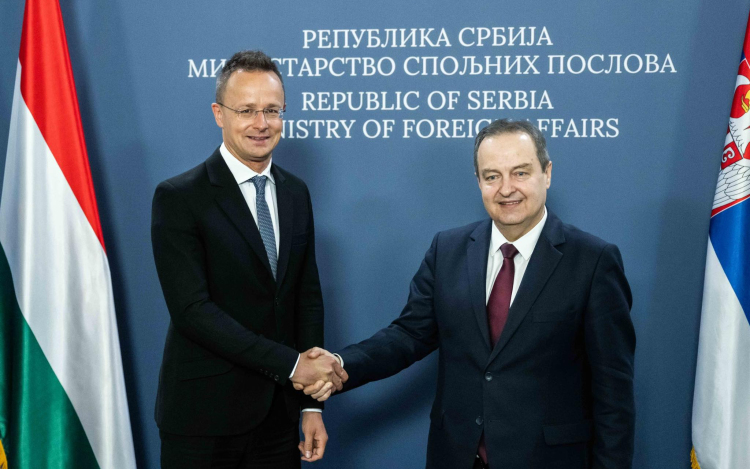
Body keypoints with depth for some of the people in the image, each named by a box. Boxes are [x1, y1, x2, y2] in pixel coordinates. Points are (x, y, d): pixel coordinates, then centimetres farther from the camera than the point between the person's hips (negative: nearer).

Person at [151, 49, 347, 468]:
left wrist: (312, 404, 4)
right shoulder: (179, 198, -10)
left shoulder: (296, 193, 7)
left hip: (279, 414, 5)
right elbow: (192, 309, -18)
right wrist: (291, 364, -19)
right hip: (204, 420, -5)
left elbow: (308, 296, 8)